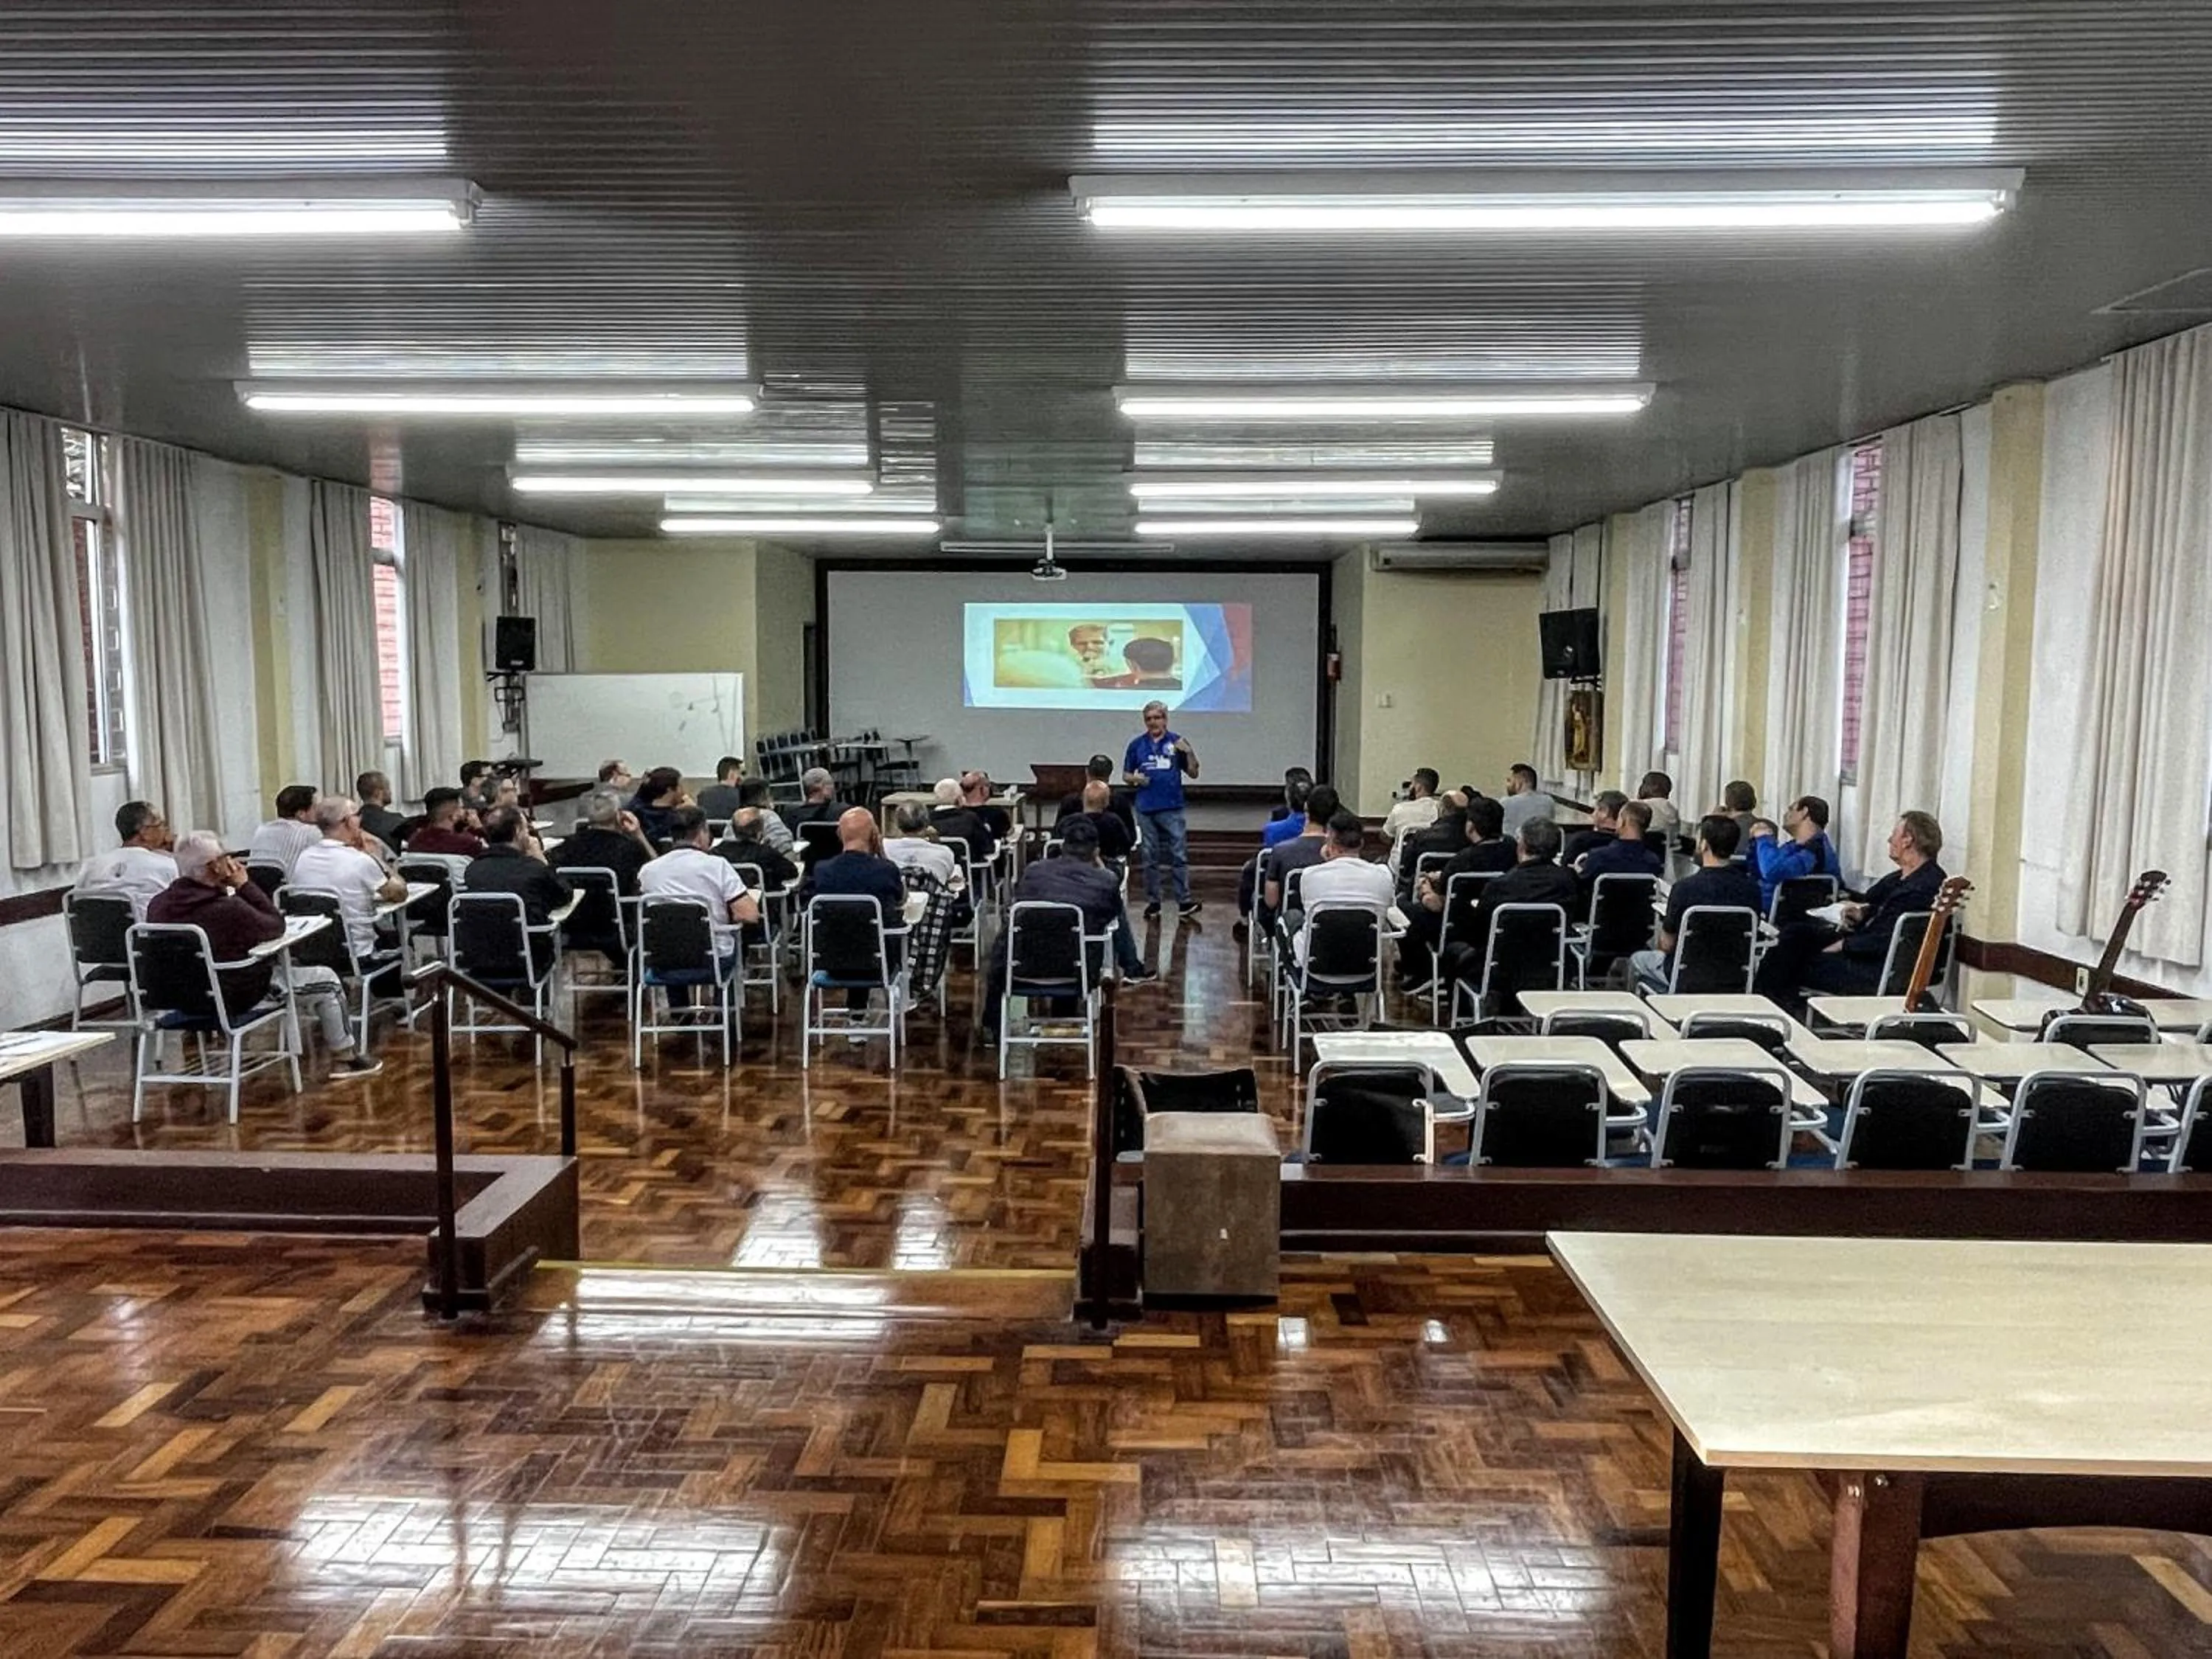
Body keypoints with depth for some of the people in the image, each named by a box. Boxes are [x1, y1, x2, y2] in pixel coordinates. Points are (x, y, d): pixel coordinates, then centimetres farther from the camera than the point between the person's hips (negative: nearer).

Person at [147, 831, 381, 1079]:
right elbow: (276, 927, -14)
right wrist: (245, 885, -12)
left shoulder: (158, 905, -9)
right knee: (327, 980, 8)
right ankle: (345, 1058, 22)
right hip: (235, 999, -8)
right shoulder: (227, 908, -31)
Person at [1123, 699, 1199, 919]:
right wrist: (1135, 779, -8)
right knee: (1150, 857, 7)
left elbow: (1193, 773, 4)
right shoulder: (1137, 744, 7)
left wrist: (1189, 752, -12)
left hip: (1172, 808, -1)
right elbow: (1126, 775, 13)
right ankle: (1152, 902, 14)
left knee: (1179, 855, -5)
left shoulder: (1177, 742, 4)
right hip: (1146, 809, 2)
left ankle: (1184, 902, -4)